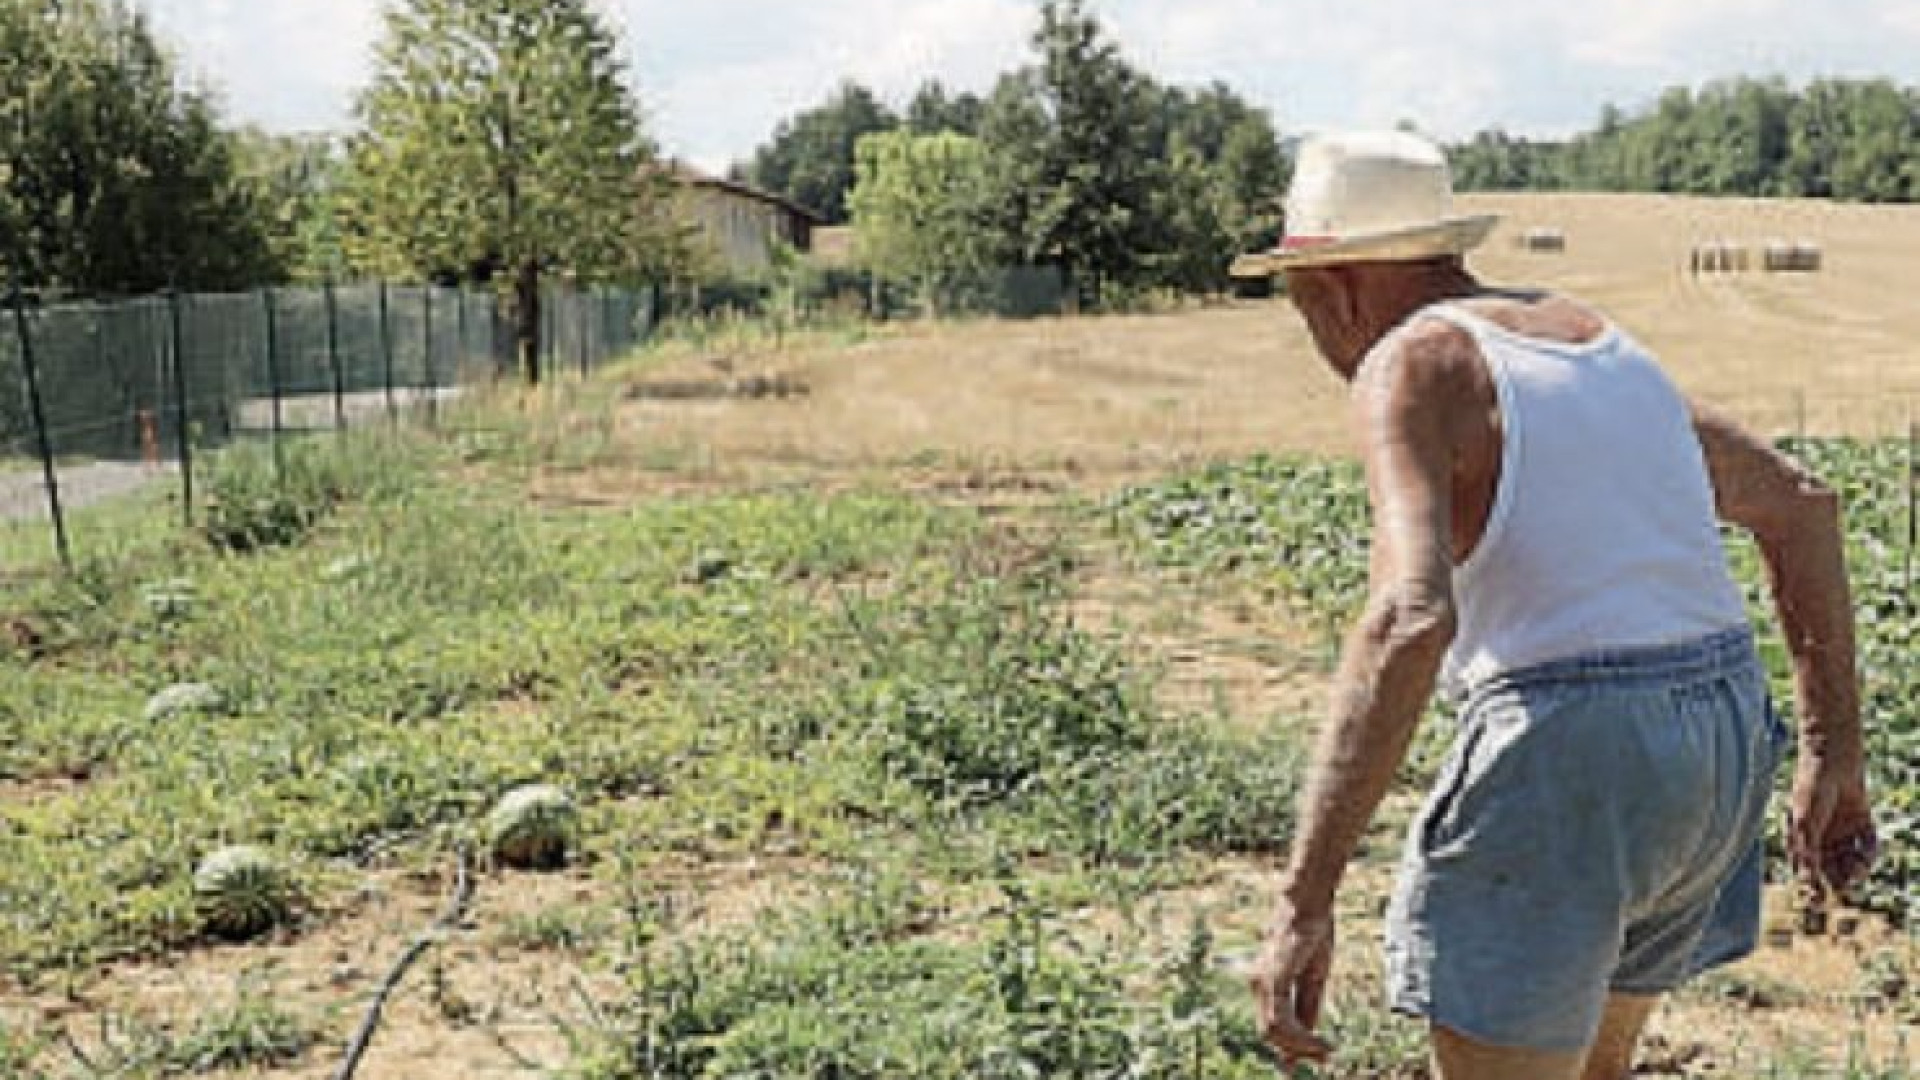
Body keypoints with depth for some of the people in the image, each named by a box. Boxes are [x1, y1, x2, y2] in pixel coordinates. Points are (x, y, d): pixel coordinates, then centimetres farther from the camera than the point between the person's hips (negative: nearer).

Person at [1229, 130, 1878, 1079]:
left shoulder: (1413, 366, -9)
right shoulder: (1599, 341, 17)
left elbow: (1409, 621, -25)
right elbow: (1799, 504, 23)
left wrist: (1302, 902, -26)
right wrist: (1834, 753, 22)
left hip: (1562, 750, -9)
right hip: (1720, 748, 9)